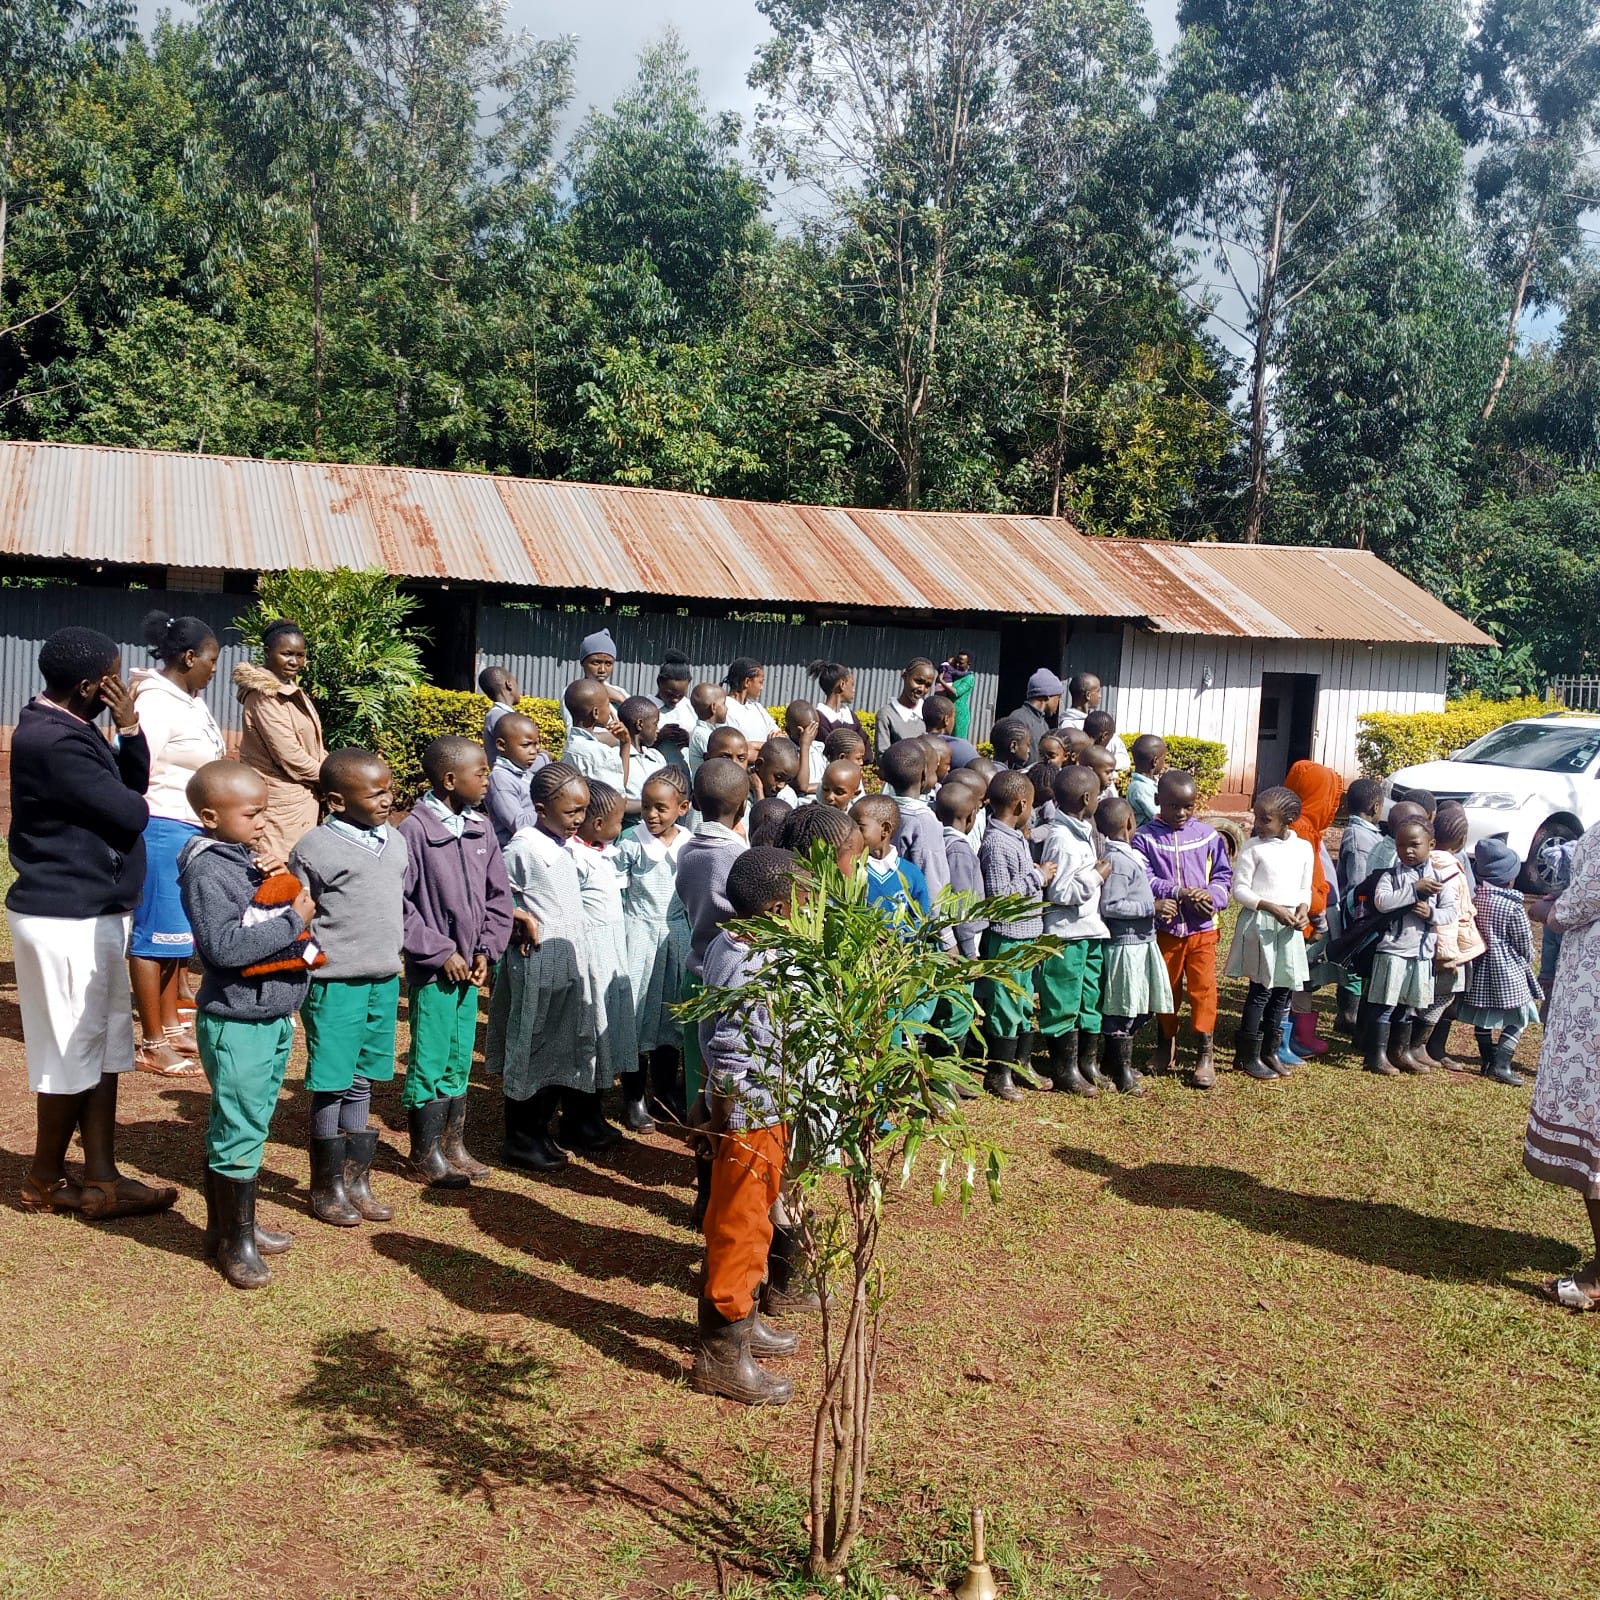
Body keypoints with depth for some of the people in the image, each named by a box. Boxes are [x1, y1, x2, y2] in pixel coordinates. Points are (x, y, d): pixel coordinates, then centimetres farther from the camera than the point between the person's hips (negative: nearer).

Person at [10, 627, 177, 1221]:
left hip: (91, 914, 10)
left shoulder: (68, 728, 11)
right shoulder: (52, 741, -22)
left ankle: (101, 1180, 18)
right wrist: (132, 802, 0)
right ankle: (45, 1183, 20)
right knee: (72, 1056, 3)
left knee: (103, 1047, 12)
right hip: (65, 919, -10)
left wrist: (129, 728, -4)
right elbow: (130, 813, -22)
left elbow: (132, 788, 10)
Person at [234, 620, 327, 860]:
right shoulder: (264, 696, -16)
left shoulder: (293, 692, 13)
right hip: (281, 803, -9)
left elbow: (314, 746, 18)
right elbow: (290, 758, -20)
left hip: (302, 800, 9)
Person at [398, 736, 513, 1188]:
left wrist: (487, 950, 1)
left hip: (469, 966, 6)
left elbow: (498, 895, 11)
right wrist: (440, 952, -13)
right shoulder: (415, 830, -14)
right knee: (429, 1059, 4)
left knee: (460, 1060, 15)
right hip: (431, 969, -6)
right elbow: (398, 902, -14)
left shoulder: (481, 830, 4)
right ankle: (425, 1152, 18)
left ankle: (454, 1145, 28)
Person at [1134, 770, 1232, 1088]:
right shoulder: (1146, 838, -5)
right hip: (1164, 927, 0)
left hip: (1202, 927, 0)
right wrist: (1179, 891, -24)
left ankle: (1205, 1054, 4)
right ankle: (1167, 1041, 33)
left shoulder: (1208, 835, 0)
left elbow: (1223, 874, 2)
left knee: (1203, 989, -3)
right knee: (1167, 988, 14)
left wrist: (1212, 895, -18)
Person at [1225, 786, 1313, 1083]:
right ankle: (1248, 1057, 5)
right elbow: (1240, 889, -8)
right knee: (1260, 989, -4)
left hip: (1290, 925, 5)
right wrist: (1272, 907, -19)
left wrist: (1303, 909, -7)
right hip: (1259, 922, -5)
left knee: (1284, 989, 9)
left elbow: (1305, 888, 14)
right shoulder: (1253, 847, -6)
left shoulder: (1304, 847, 7)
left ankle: (1269, 1050, 23)